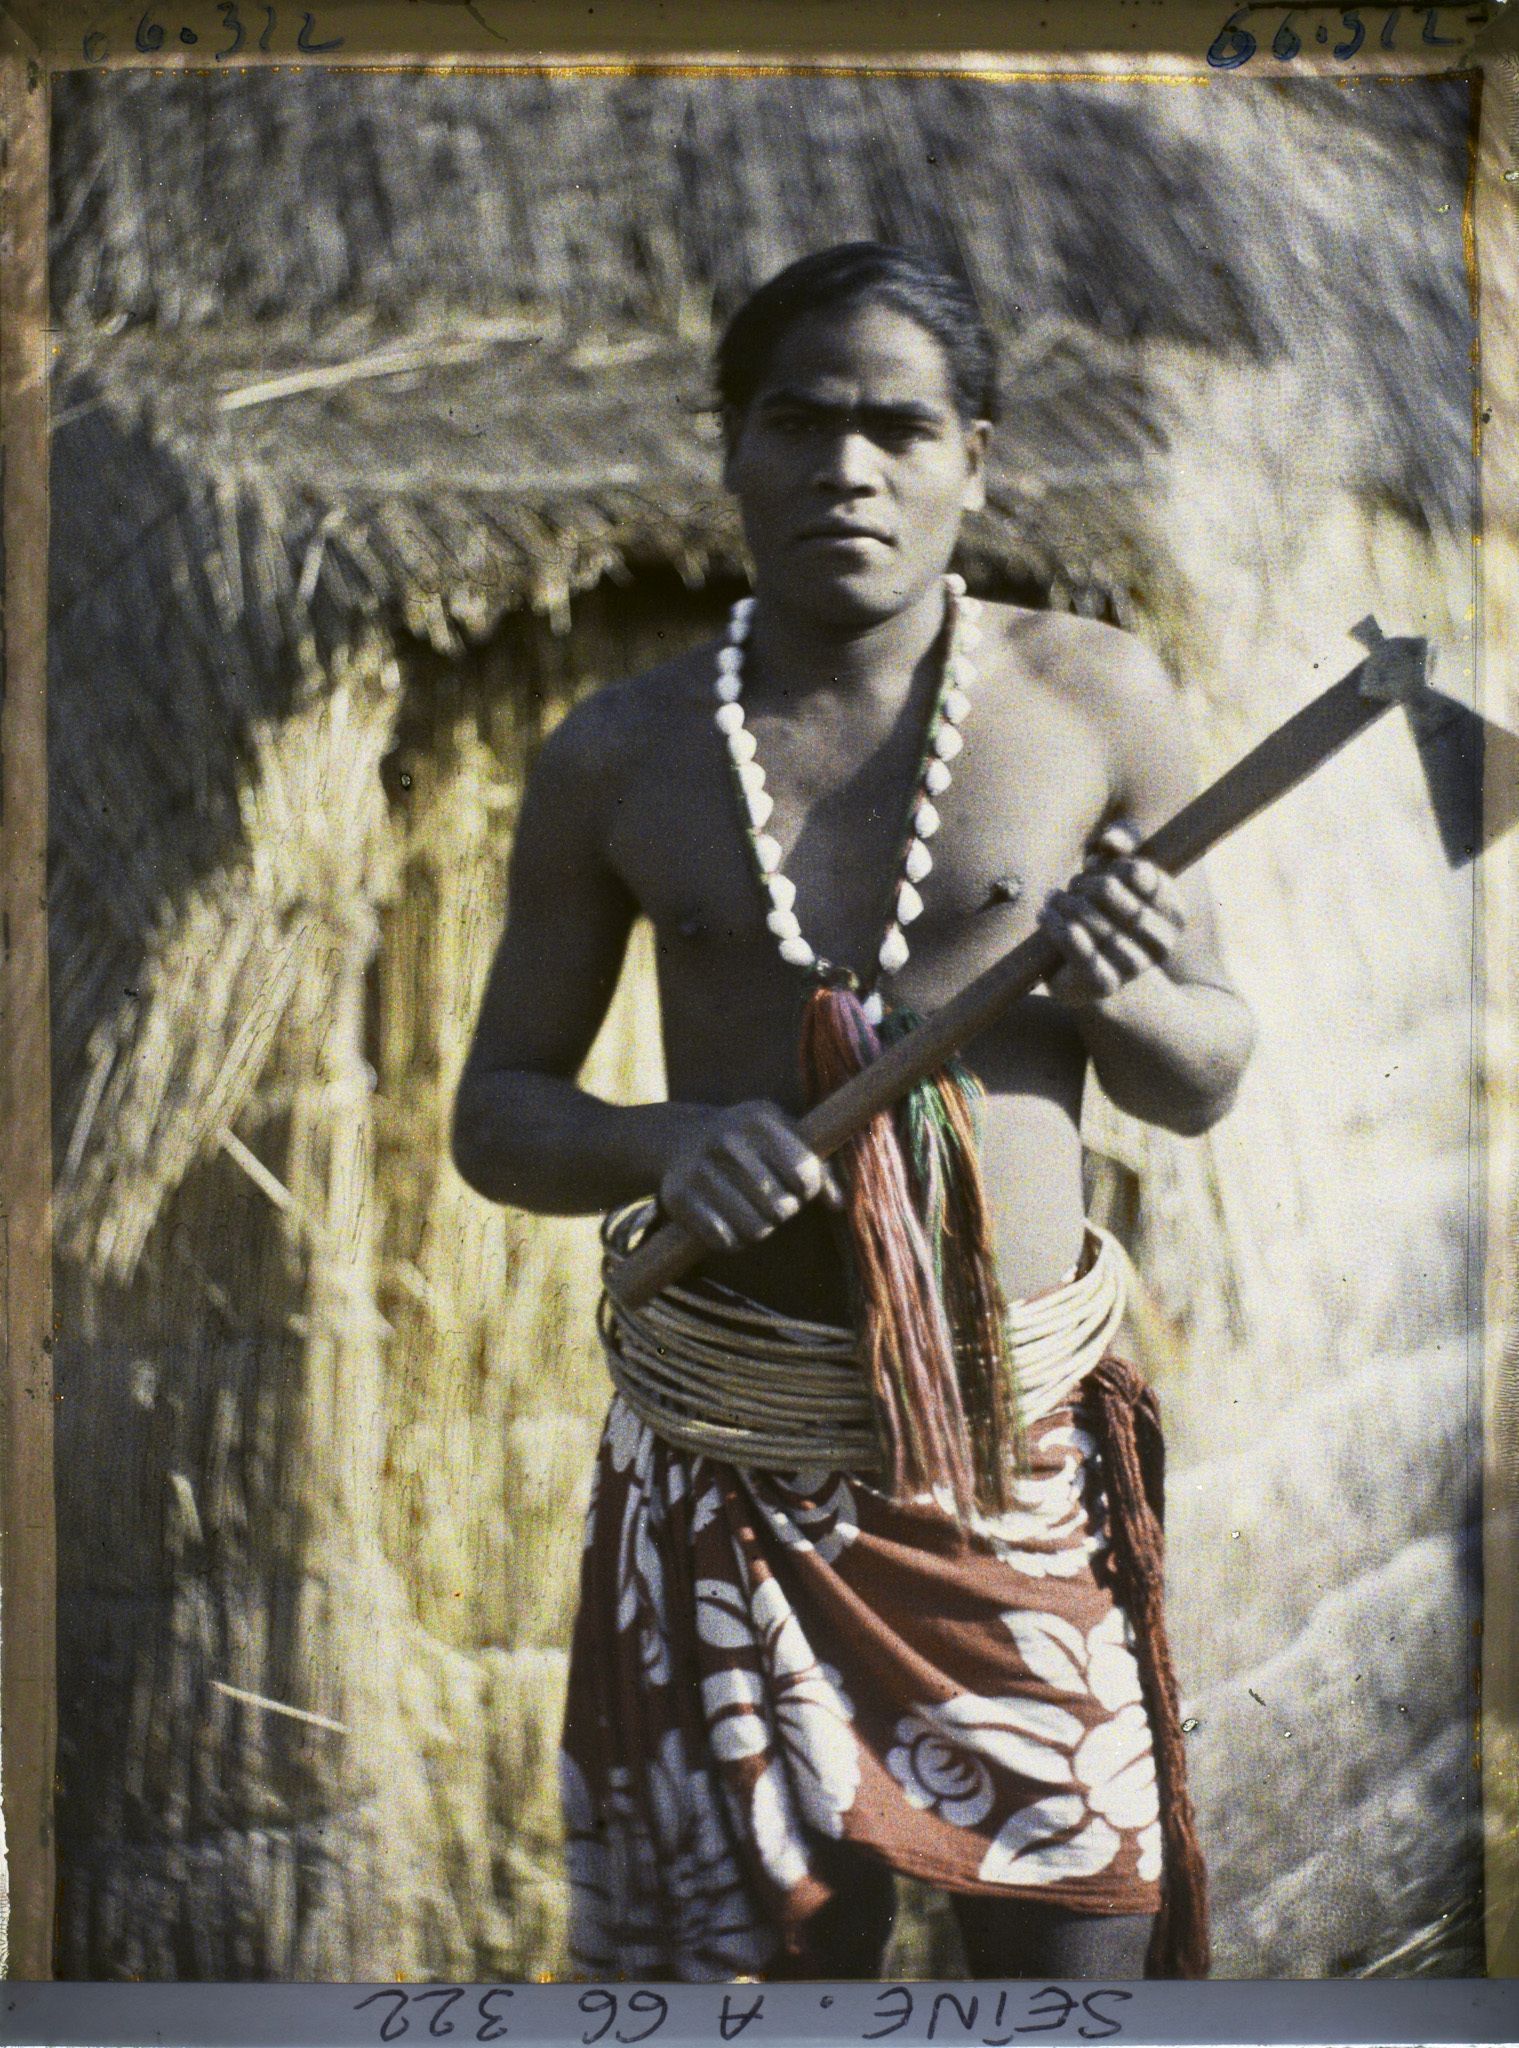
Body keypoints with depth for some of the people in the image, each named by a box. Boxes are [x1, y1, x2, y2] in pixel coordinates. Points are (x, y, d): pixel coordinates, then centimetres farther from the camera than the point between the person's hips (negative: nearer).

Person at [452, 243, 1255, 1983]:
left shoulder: (1093, 698, -1)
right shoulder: (619, 759, 0)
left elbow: (1209, 1084, 6)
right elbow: (495, 1118, 6)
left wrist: (1124, 1000, -17)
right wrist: (662, 1142, -15)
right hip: (727, 1460, 0)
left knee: (1074, 1951, 5)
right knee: (785, 1952, 9)